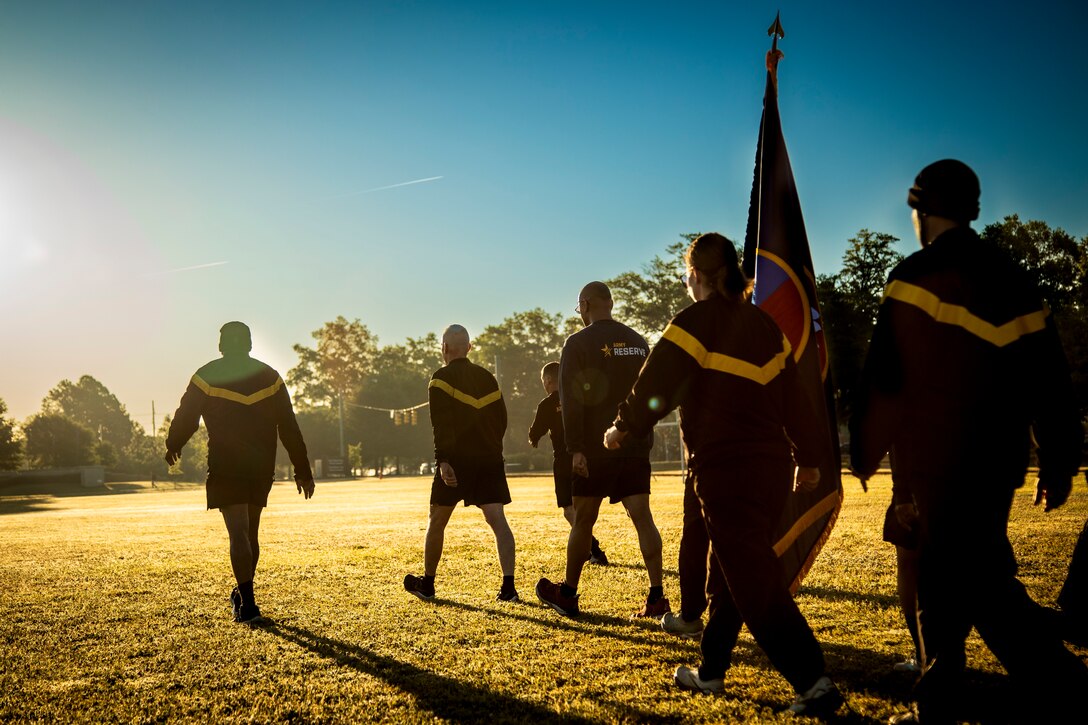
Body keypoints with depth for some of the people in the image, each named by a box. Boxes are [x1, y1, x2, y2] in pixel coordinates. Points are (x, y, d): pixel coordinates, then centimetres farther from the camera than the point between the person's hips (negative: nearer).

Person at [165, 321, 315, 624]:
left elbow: (185, 418, 4)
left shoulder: (207, 376, -1)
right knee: (251, 532, 17)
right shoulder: (270, 377, 8)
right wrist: (302, 469, 9)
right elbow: (289, 428, 6)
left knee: (238, 533, -8)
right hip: (262, 468, 4)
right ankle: (242, 594, 31)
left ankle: (248, 604, -14)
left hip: (225, 467, -4)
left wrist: (172, 446, 24)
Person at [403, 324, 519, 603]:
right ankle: (508, 586, -13)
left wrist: (443, 461, -18)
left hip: (455, 462, -4)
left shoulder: (442, 378, -3)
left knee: (436, 521, 11)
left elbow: (441, 425, -13)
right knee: (497, 519, -3)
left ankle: (427, 583, 22)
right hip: (489, 460, 4)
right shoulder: (487, 377, 14)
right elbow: (501, 419, 17)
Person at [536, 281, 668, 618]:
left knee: (583, 521, 7)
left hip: (596, 449, -4)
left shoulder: (579, 343, -6)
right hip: (636, 447, 4)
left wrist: (575, 448, -14)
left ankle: (567, 594, 19)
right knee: (642, 517, -1)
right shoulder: (638, 341, 12)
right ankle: (656, 597, -8)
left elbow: (572, 400, -13)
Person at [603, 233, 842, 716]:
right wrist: (808, 455, 21)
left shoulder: (697, 321, -10)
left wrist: (622, 428, 7)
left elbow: (656, 386, -9)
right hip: (772, 465, 8)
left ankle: (813, 682, -10)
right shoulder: (764, 323, 10)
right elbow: (792, 394, 13)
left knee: (755, 582, -5)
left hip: (725, 468, -8)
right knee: (730, 571, 18)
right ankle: (711, 671, 28)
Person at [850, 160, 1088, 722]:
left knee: (978, 581, -3)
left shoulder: (917, 275, -9)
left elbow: (886, 375, -12)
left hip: (942, 461, -7)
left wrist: (865, 453, -3)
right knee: (947, 575, 15)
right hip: (999, 459, 8)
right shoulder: (1010, 277, 10)